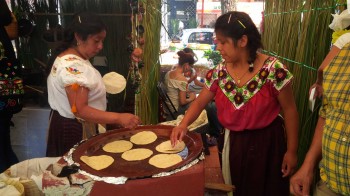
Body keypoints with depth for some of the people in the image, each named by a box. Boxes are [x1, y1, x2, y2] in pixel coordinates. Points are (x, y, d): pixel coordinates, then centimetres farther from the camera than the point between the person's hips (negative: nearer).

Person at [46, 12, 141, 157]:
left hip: (69, 125, 10)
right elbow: (80, 110, -31)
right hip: (73, 130, -10)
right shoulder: (72, 66, -26)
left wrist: (99, 86, 9)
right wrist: (119, 118, -37)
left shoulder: (72, 60, 6)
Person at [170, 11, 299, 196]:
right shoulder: (219, 72, -5)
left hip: (266, 144, -4)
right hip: (231, 144, 4)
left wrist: (291, 150, -7)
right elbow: (200, 102, 3)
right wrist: (183, 124, -15)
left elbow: (289, 110, -10)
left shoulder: (273, 69, -17)